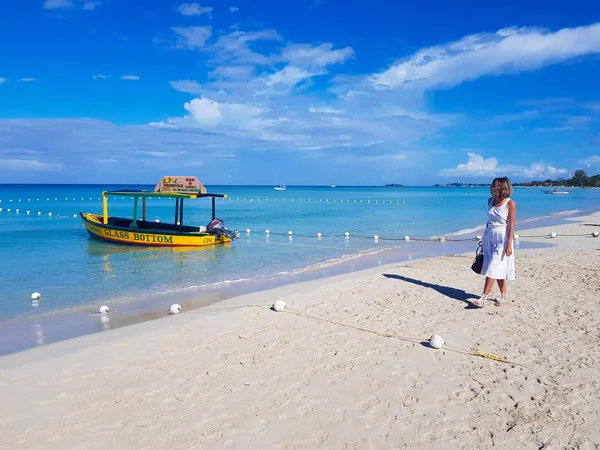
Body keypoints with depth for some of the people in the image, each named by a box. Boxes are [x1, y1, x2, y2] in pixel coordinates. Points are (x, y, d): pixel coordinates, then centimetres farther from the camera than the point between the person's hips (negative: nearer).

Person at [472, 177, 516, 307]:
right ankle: (504, 295, 23)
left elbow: (511, 226, -11)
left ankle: (483, 298, -13)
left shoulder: (510, 203, -10)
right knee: (497, 269, 11)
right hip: (489, 236, 6)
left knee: (493, 268, -10)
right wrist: (484, 238, 18)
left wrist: (509, 244, -15)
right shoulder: (490, 201, 7)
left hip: (502, 238, -6)